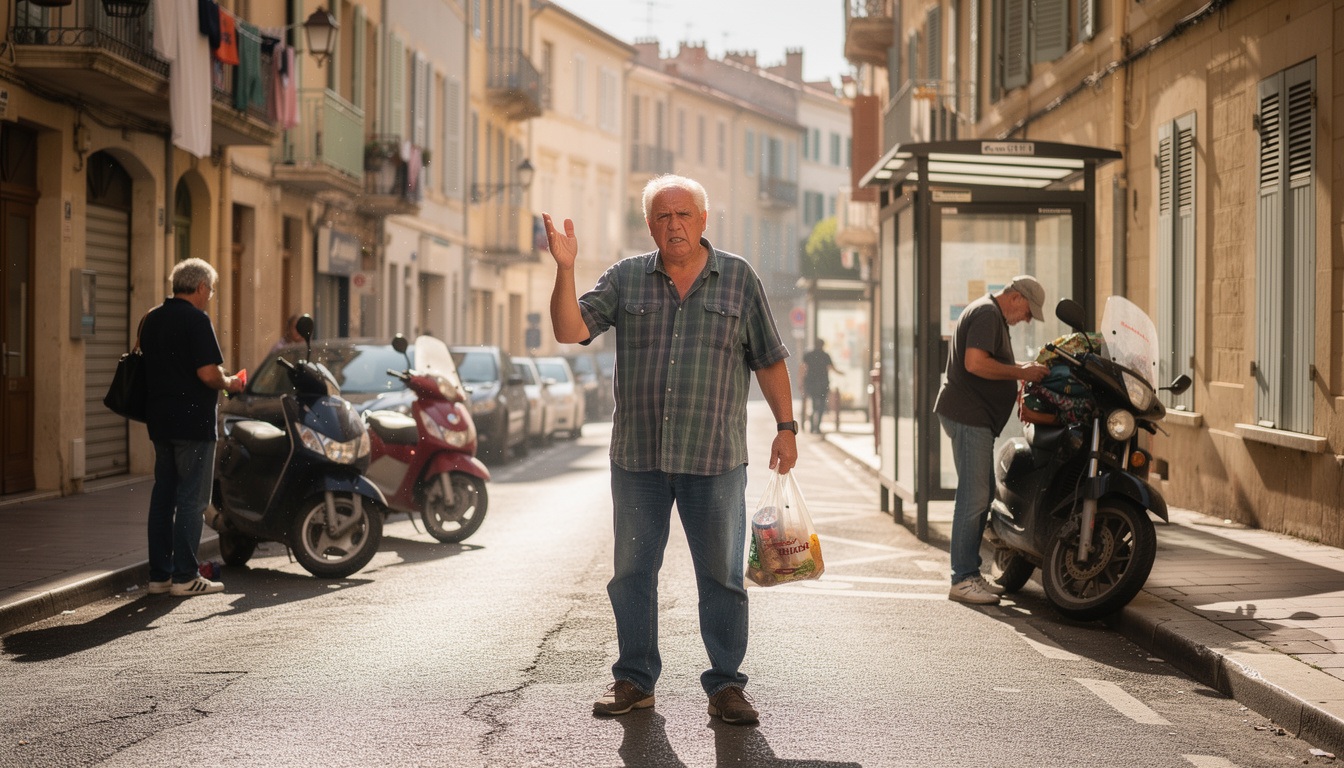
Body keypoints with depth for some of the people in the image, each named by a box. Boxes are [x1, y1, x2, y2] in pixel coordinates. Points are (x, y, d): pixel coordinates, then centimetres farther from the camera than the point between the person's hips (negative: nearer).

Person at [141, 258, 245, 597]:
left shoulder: (153, 318, 13)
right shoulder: (197, 319, -13)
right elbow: (207, 372, -21)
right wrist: (229, 383, -1)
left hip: (160, 420, 8)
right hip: (192, 420, -8)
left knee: (163, 496, 11)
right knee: (191, 497, -3)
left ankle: (159, 574, 14)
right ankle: (185, 576, -2)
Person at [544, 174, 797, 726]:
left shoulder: (739, 279, 4)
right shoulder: (626, 278, 6)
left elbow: (769, 359, 7)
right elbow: (570, 331, -3)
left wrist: (786, 426, 2)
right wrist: (565, 268, -15)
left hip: (715, 460, -1)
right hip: (637, 457, 1)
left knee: (722, 576, 3)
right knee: (632, 572, 8)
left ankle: (725, 686, 13)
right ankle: (634, 680, 21)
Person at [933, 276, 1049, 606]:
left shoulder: (992, 315, 23)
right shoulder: (987, 313, -12)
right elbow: (975, 363, -24)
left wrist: (1023, 369, 16)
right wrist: (1021, 373, -16)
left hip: (977, 417, 11)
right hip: (968, 415, -11)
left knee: (983, 495, 13)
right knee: (973, 496, -11)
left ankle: (971, 574, 19)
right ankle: (962, 579, -9)